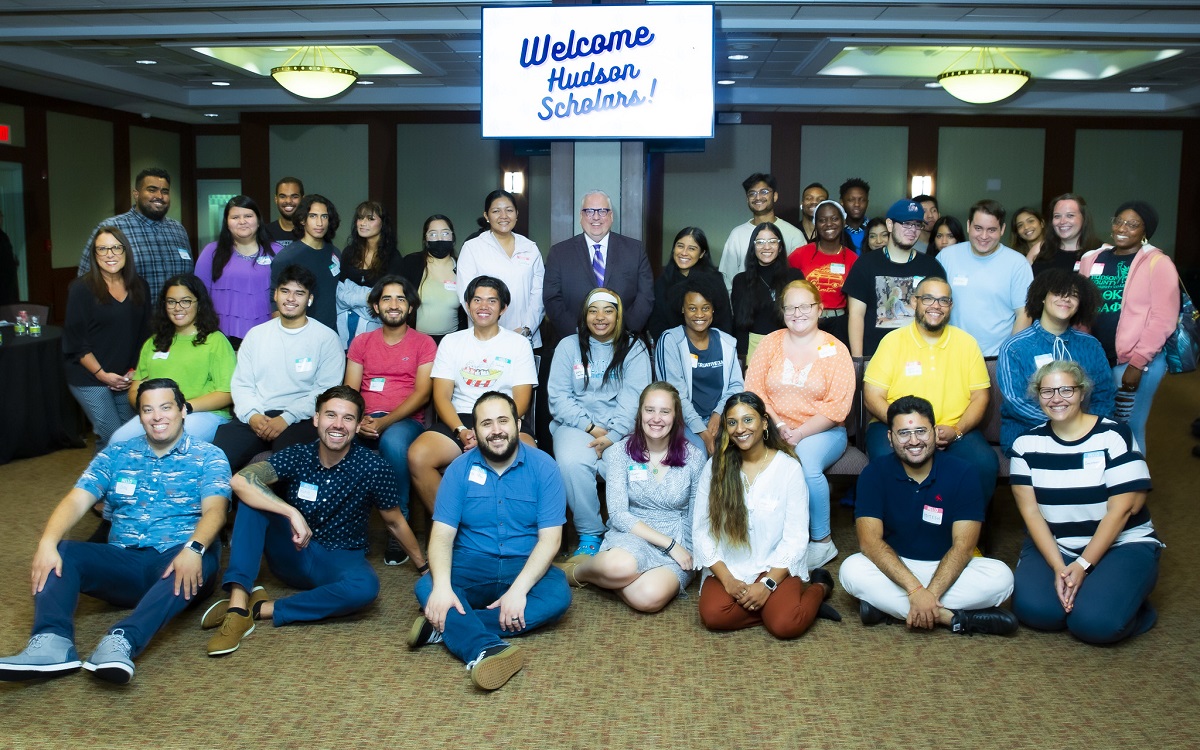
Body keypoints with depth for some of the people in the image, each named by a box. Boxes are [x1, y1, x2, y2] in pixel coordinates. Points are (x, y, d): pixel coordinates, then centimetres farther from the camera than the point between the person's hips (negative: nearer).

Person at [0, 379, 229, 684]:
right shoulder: (116, 455, 16)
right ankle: (52, 642, -40)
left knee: (201, 557, -37)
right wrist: (47, 544, -19)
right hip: (123, 562, 4)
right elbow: (77, 500, 2)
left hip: (178, 565, -4)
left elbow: (214, 509, -10)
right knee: (60, 553, -20)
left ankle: (122, 642, -53)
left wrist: (193, 549, -32)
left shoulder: (208, 457, 6)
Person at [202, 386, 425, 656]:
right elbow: (240, 480, -26)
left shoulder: (373, 467, -13)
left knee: (365, 585, -37)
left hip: (341, 561, -1)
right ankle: (238, 604, -30)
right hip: (293, 554, 2)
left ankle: (262, 609, -25)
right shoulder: (297, 456, -10)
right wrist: (293, 513, -36)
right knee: (253, 496, -21)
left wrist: (424, 567, 10)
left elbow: (396, 523, 2)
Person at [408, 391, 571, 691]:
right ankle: (486, 649, -52)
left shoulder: (543, 467, -5)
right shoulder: (460, 468, 0)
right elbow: (442, 534, -8)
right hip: (470, 565, 1)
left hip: (524, 566, 0)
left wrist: (518, 589, -25)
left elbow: (550, 538, -10)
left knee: (558, 595, -31)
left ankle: (446, 628, -35)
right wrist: (442, 585, -28)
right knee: (426, 587, -28)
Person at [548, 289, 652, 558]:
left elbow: (633, 397, -2)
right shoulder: (568, 346, 12)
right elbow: (558, 395, 2)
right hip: (577, 423, 1)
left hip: (621, 427, 0)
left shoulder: (634, 349, 10)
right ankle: (589, 533, -16)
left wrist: (611, 435, -16)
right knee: (571, 461, -32)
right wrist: (591, 427, -10)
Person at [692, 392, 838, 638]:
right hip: (728, 567, 2)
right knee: (713, 616, -26)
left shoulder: (788, 467, -4)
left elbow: (796, 537, -6)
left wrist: (767, 584, -16)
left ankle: (817, 587, 5)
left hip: (775, 566, -2)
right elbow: (700, 530, -1)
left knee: (785, 625, -27)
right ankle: (776, 603, -2)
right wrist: (727, 579, -12)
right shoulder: (715, 467, 2)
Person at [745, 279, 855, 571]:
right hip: (773, 430, 2)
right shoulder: (770, 343, 10)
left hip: (821, 432, -2)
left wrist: (799, 433, -17)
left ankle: (822, 541, -12)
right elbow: (753, 389, 1)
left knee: (807, 463, -34)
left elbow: (837, 407, -6)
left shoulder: (835, 350, 2)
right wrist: (778, 426, -14)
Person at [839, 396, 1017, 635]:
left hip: (947, 568, 1)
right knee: (852, 570, -30)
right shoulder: (875, 472, -9)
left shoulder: (962, 473, -9)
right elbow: (869, 540, -19)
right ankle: (951, 617, -27)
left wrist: (930, 594, -29)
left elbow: (963, 545, -15)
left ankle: (886, 603, -26)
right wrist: (915, 590, -31)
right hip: (893, 567, 0)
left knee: (1001, 576, -27)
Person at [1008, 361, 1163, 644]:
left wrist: (1083, 565, -18)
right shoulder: (1026, 444, 2)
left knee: (1095, 622, -27)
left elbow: (1121, 509, -12)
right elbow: (1030, 511, -5)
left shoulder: (1113, 436, -7)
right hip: (1052, 546, 3)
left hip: (1122, 545, -2)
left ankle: (1125, 601, 7)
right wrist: (1059, 568, -17)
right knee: (1032, 608, -26)